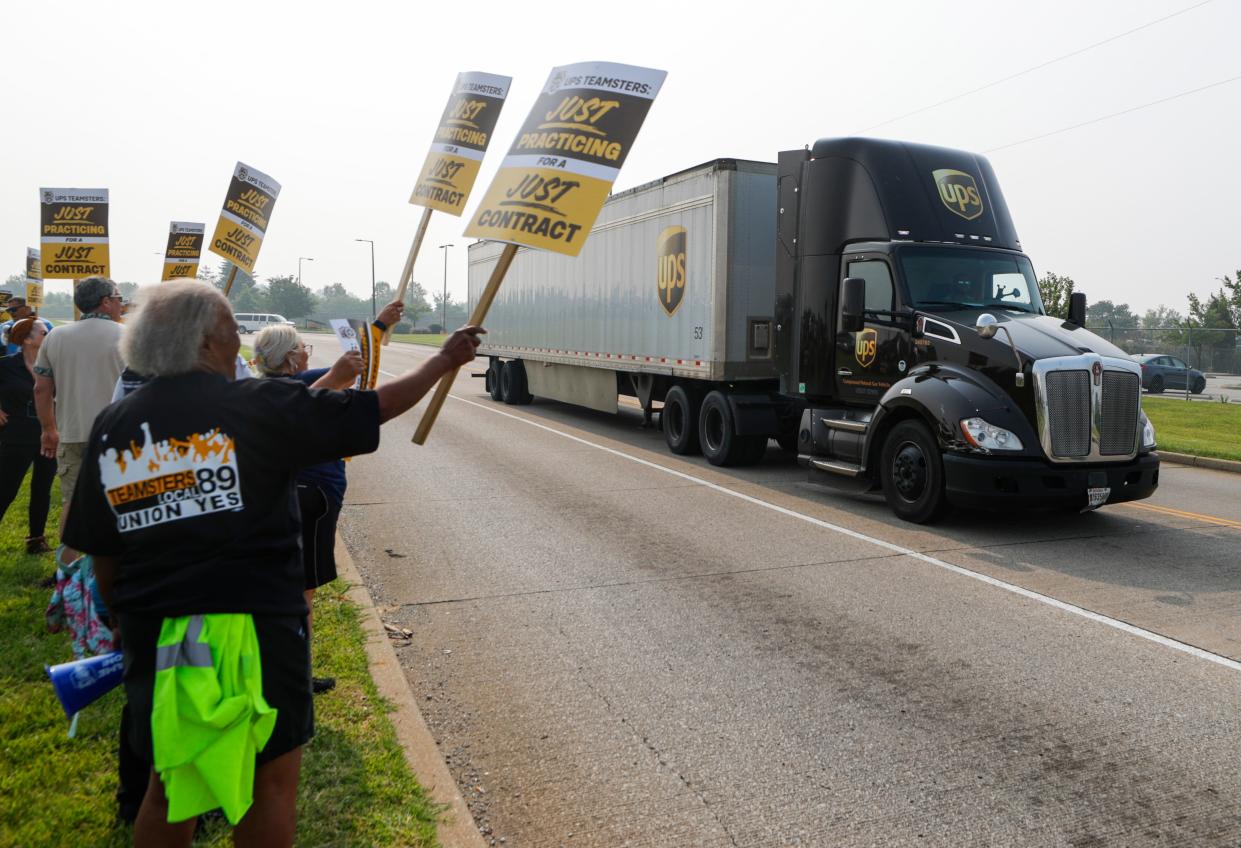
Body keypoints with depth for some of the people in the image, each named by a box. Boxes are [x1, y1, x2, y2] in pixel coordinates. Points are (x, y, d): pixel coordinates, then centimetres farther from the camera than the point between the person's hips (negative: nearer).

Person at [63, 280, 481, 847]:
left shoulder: (111, 427, 1)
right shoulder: (257, 405, -12)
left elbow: (103, 555, 5)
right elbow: (376, 408, -6)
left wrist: (128, 623, 20)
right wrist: (445, 359, 8)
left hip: (154, 637, 5)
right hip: (255, 627, -5)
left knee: (169, 786, 23)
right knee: (272, 780, 15)